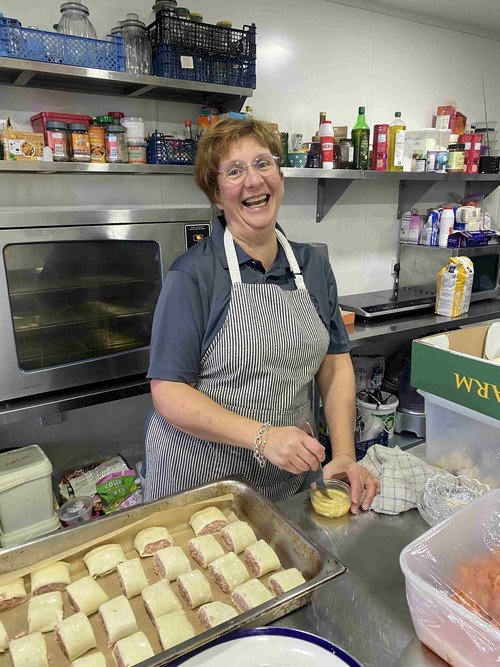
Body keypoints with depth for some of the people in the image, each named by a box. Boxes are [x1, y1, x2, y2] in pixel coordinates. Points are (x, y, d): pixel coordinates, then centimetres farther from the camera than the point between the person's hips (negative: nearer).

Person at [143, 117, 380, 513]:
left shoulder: (313, 265, 2)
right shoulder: (193, 274, -14)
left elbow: (336, 365, 3)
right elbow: (170, 394, -17)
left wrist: (344, 455, -8)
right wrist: (263, 436, -26)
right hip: (200, 477, -4)